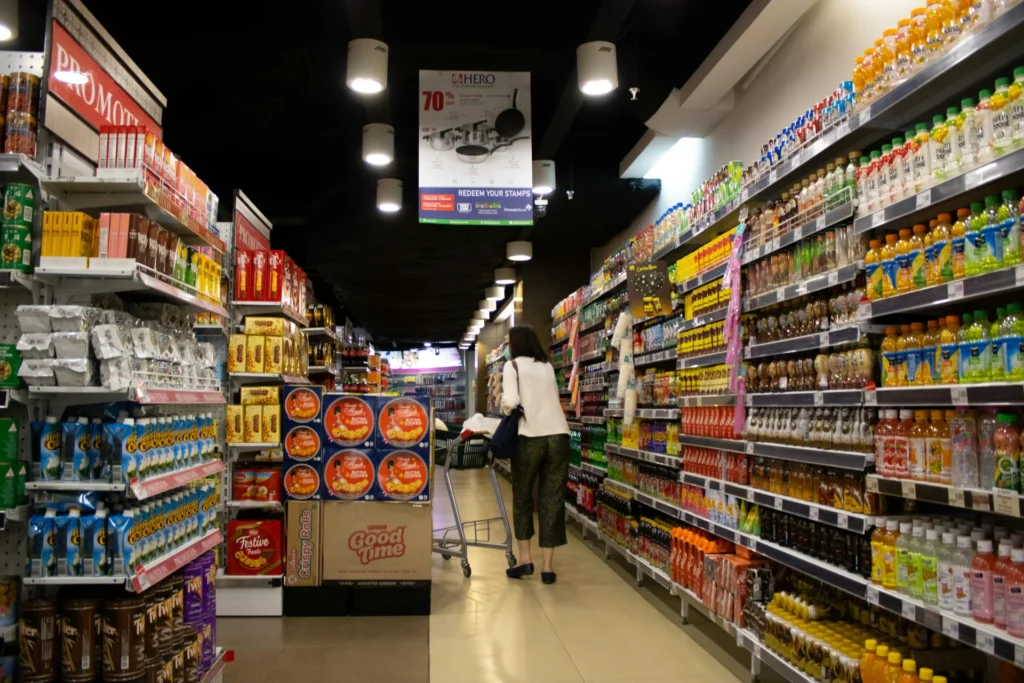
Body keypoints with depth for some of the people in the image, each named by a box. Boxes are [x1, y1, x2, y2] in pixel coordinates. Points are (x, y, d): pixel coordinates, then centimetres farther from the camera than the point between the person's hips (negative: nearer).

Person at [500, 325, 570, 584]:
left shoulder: (512, 366, 4)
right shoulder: (547, 367, 19)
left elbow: (511, 401, -8)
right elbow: (553, 397, 16)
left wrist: (505, 409, 11)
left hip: (531, 436, -4)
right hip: (558, 435, 4)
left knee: (522, 497, 14)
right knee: (552, 499, 6)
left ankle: (525, 558, 16)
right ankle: (548, 565, 8)